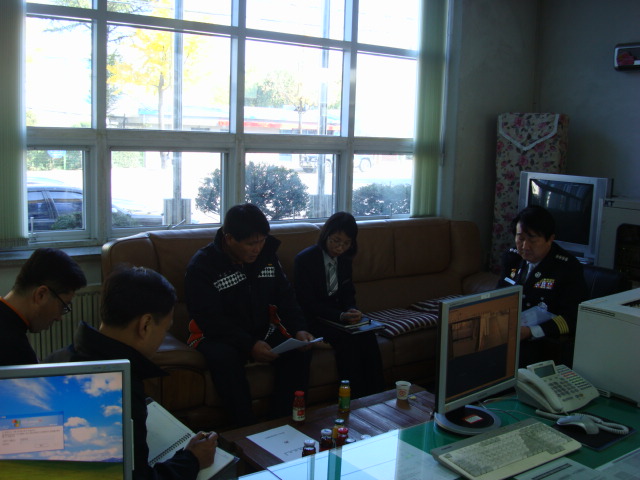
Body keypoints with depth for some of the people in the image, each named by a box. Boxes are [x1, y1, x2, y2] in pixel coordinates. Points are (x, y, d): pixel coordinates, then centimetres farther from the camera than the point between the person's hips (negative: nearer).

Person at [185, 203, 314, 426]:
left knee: (300, 353, -21)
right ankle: (246, 426, -22)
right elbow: (209, 320, -20)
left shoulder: (267, 254, 2)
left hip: (263, 329, 5)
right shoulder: (202, 265, -15)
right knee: (225, 358, -37)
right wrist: (249, 345, -32)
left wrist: (298, 329, -14)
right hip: (217, 334, -4)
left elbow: (285, 297, 6)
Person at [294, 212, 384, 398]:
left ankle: (376, 396, -18)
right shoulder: (304, 259, -12)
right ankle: (355, 398, -22)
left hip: (339, 314, 5)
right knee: (347, 339, -30)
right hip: (314, 318, -5)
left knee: (368, 336, -22)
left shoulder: (344, 259, 6)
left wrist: (351, 310, -11)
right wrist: (340, 316, -26)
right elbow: (307, 303, -15)